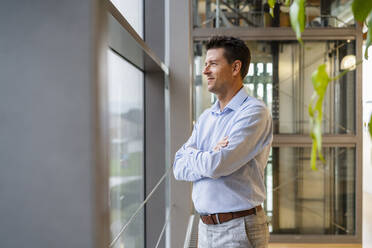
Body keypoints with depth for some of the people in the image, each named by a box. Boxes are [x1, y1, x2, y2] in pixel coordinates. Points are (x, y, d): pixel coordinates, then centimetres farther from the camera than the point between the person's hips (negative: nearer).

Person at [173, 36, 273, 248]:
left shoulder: (254, 112, -12)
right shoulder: (206, 117, 12)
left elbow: (217, 165, -22)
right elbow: (179, 168, 4)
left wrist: (190, 153, -3)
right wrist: (210, 157, -14)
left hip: (239, 229, -6)